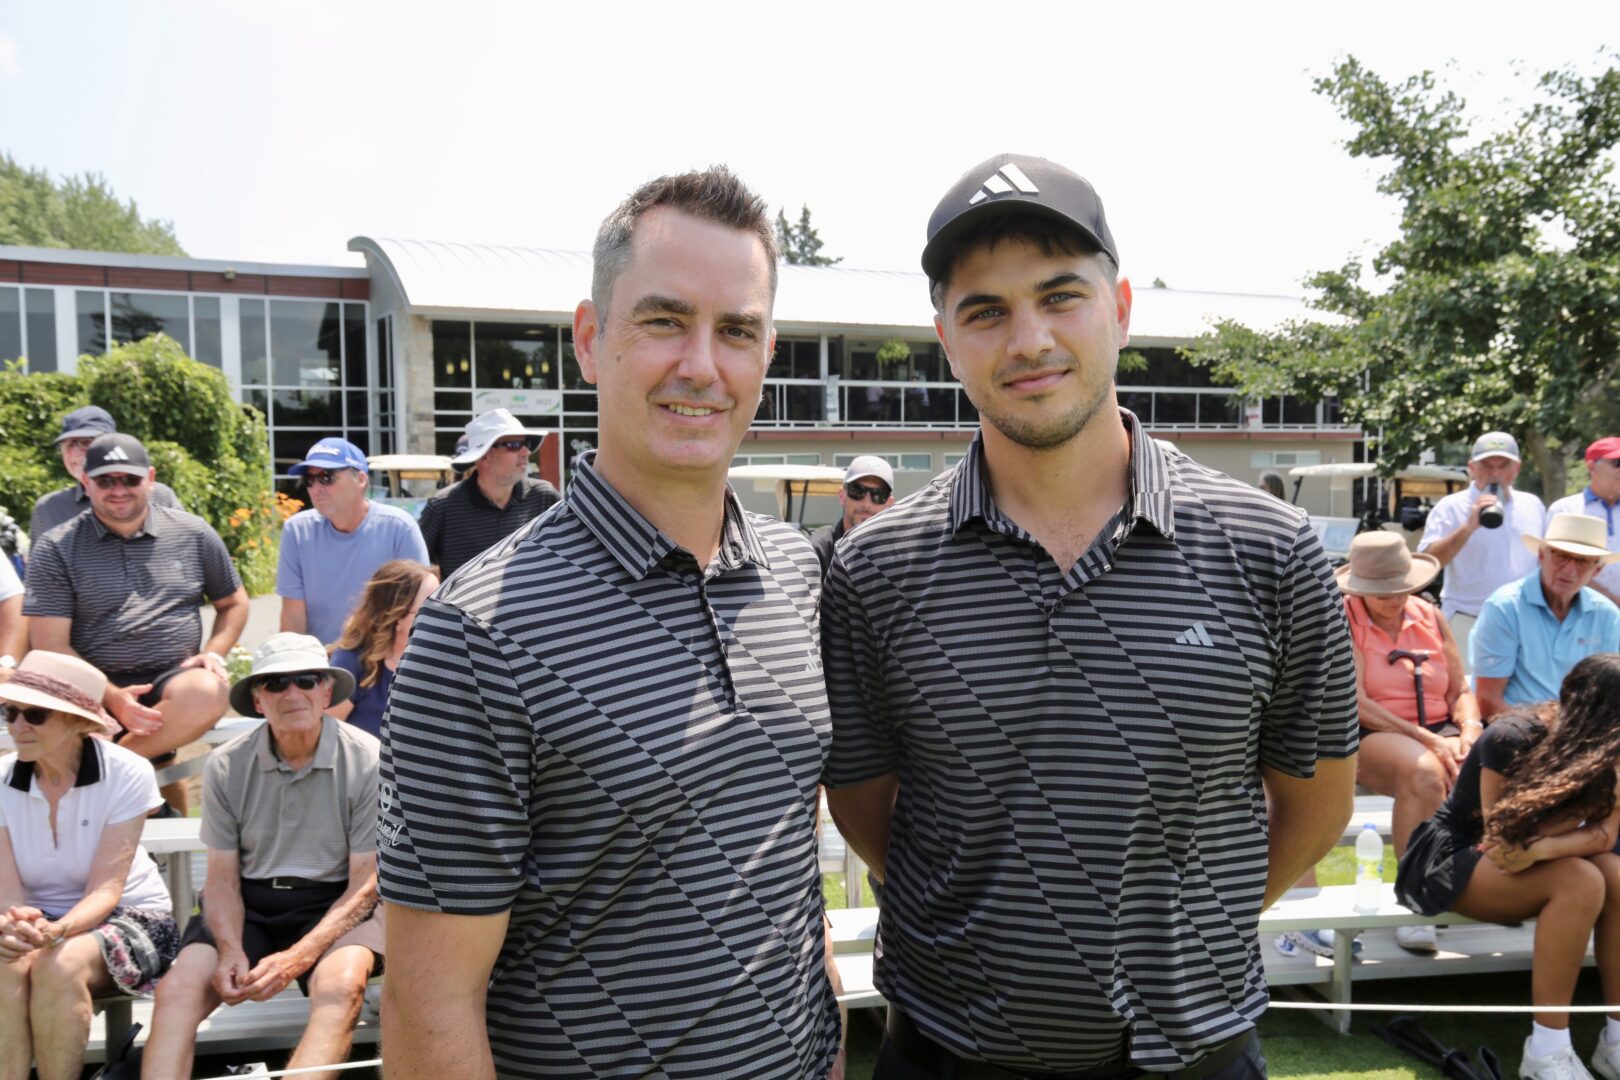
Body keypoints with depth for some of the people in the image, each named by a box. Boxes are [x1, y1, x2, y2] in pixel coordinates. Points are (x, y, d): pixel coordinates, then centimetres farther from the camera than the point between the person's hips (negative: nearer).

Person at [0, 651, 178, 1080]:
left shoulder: (127, 774, -16)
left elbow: (105, 889, -17)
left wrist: (56, 931, -37)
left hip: (130, 916, -3)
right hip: (39, 921, 3)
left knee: (59, 964, -32)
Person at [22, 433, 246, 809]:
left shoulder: (193, 533, 8)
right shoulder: (56, 549, 3)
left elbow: (233, 603, 19)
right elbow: (51, 646, -2)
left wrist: (214, 653, -1)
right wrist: (112, 697, -16)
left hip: (173, 679, 1)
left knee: (207, 693, -35)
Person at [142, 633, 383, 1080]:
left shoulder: (368, 761, -11)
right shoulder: (226, 766, -1)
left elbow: (365, 884, -8)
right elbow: (222, 876, 5)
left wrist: (298, 956, -20)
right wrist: (230, 949, -14)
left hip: (336, 902, -3)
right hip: (249, 902, 4)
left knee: (341, 984, -32)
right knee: (177, 988, -21)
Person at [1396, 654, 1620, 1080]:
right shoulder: (1510, 740, -24)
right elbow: (1504, 848, -22)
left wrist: (1541, 847, -34)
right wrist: (1583, 811, -23)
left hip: (1525, 863, 6)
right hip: (1451, 857, -6)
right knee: (1580, 882, -30)